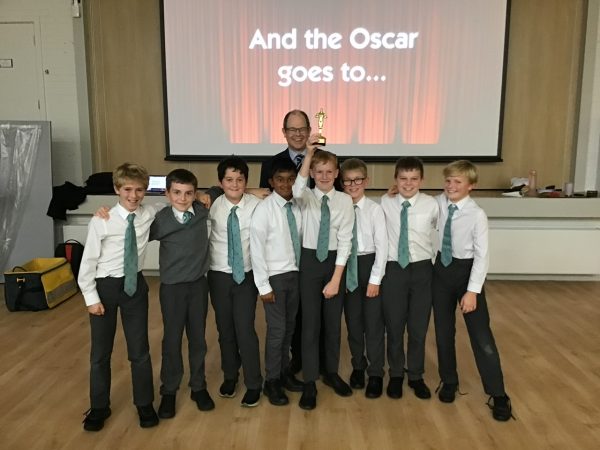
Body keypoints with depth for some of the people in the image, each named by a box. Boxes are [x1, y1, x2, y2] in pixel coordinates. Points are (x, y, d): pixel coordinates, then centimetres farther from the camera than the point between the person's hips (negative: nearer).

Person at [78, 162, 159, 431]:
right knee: (100, 352, 13)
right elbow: (87, 262, -10)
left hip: (135, 285, 2)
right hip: (104, 286, -2)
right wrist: (91, 298, -9)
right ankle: (99, 407, 33)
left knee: (139, 349, 10)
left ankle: (145, 405, 29)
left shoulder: (150, 215, -8)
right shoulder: (101, 221, -16)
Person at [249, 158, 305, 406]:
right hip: (275, 276, -5)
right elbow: (256, 249, -14)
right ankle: (272, 381, 17)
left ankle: (284, 372, 33)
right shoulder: (264, 209, -13)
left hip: (295, 274, 5)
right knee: (277, 329, -1)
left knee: (289, 327, 15)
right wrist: (263, 285, -14)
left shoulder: (298, 207, 1)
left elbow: (299, 241, 5)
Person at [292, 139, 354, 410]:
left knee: (333, 322, 13)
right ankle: (309, 382, 15)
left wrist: (336, 279, -13)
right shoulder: (307, 197, -3)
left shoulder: (345, 200, -3)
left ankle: (331, 373, 33)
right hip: (310, 260, -1)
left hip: (335, 261, 1)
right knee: (310, 323, 3)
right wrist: (308, 153, -38)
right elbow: (297, 191, -30)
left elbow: (345, 240, -7)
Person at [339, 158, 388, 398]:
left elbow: (382, 246, -9)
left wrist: (375, 279, -11)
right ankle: (358, 366, 34)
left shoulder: (375, 209, -9)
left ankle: (376, 374, 22)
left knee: (374, 322, 6)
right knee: (353, 321, 14)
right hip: (346, 267, 2)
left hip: (370, 265, -2)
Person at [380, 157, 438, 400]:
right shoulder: (385, 203, -5)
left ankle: (416, 376, 33)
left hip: (422, 269, 0)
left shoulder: (431, 205, -7)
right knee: (394, 327, 11)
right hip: (393, 269, 0)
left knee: (419, 327, 12)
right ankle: (396, 375, 32)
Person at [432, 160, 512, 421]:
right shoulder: (439, 203, -4)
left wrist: (472, 291, -18)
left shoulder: (477, 215, -17)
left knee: (481, 335, 2)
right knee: (443, 331, 14)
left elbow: (482, 256, -15)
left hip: (466, 271, -4)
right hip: (441, 270, 4)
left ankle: (497, 395, 17)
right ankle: (449, 382, 34)